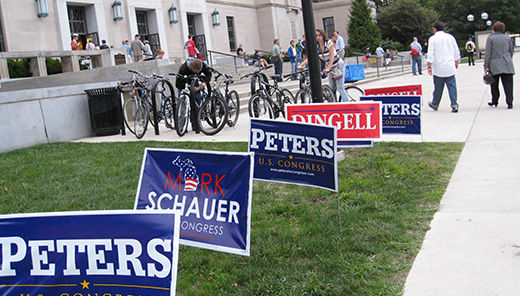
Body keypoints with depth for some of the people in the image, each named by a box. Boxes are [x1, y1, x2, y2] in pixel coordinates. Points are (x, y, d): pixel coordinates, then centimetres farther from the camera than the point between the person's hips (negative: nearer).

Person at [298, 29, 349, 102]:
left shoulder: (329, 43, -17)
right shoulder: (316, 47, -3)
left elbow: (332, 57, -23)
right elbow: (309, 58, -12)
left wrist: (328, 68, -35)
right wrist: (301, 65, -29)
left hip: (339, 66, -6)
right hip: (330, 68, 6)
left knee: (340, 88, -13)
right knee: (332, 89, 7)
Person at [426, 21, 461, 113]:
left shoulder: (432, 39, -4)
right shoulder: (450, 37, 7)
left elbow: (430, 54, -9)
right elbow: (456, 52, 13)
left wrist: (429, 67, -7)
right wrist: (456, 62, 26)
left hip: (438, 68, -2)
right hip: (450, 67, 2)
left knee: (438, 87, 9)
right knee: (452, 86, 2)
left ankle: (435, 104, 24)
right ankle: (454, 105, -5)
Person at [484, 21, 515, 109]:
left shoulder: (490, 38, -2)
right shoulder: (507, 38, 8)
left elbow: (488, 53, -6)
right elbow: (511, 51, 15)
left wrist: (486, 66, -3)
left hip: (495, 65, -2)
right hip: (507, 65, 2)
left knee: (494, 85, 12)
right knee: (508, 84, 0)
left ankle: (494, 101, 20)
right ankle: (509, 103, -7)